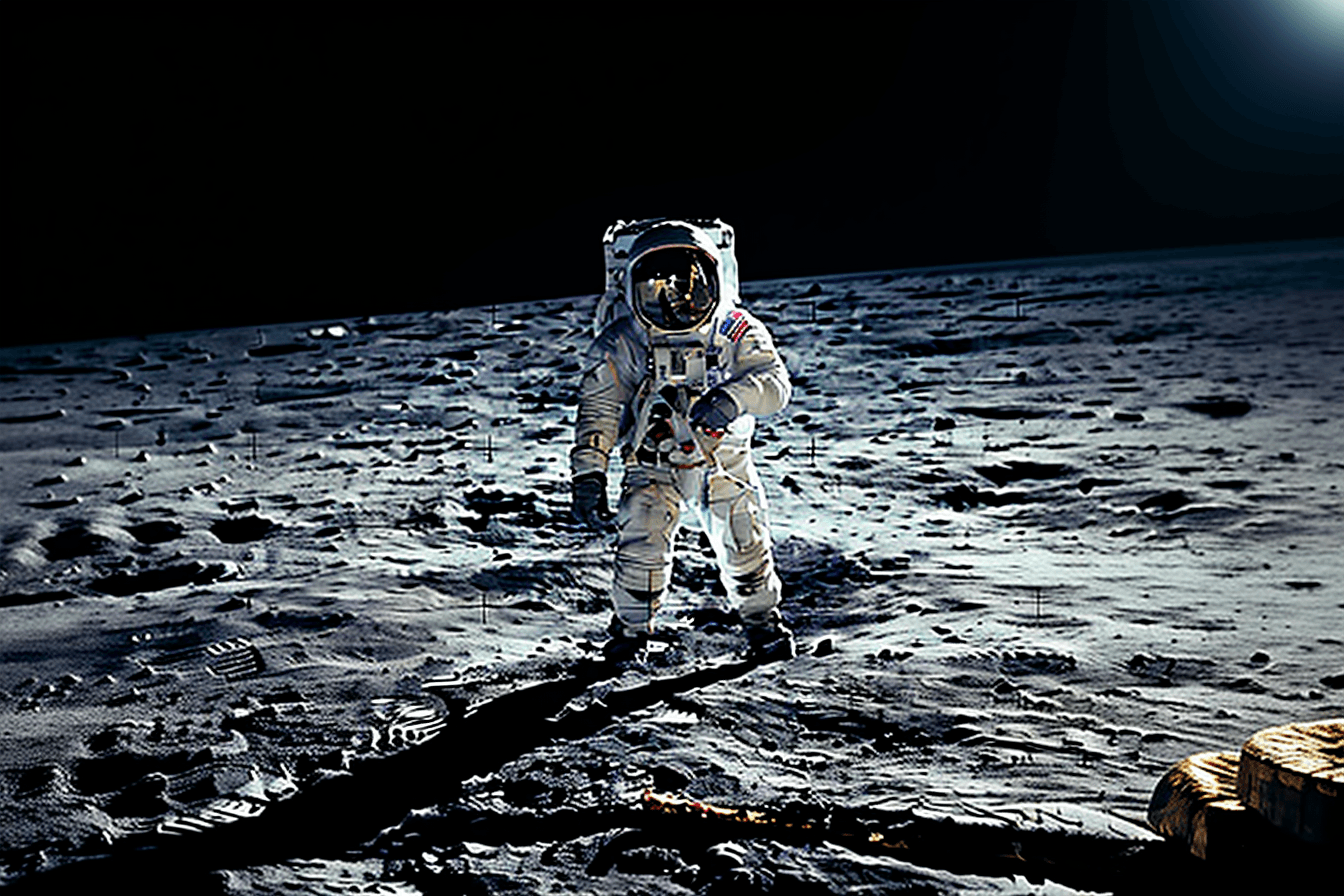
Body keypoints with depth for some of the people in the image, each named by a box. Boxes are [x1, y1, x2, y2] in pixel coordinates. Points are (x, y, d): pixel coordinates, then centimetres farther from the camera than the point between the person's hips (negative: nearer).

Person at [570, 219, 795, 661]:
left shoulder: (735, 333, -13)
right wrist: (588, 475, -27)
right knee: (641, 544, -16)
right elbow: (598, 409, -16)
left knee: (745, 548, 1)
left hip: (724, 461, 1)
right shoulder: (622, 344, -15)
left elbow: (775, 383, -23)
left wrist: (733, 397, -45)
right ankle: (630, 629, 9)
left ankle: (763, 622, 31)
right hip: (653, 465, -1)